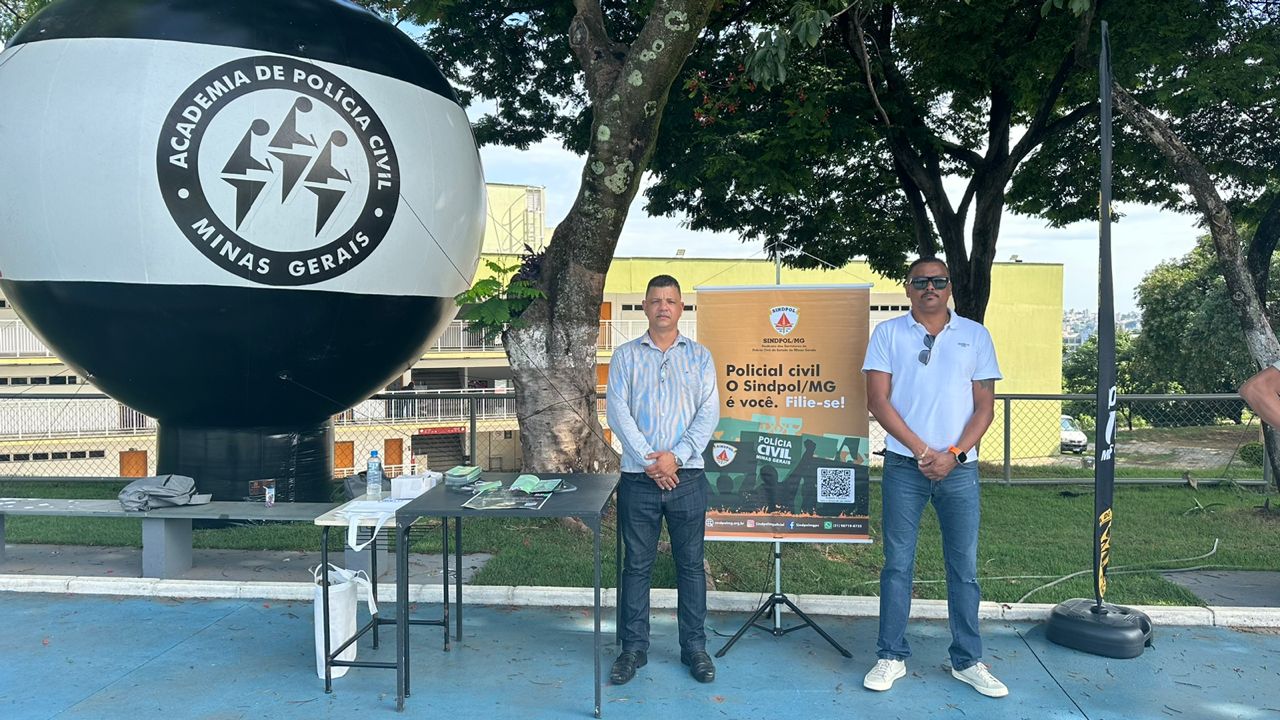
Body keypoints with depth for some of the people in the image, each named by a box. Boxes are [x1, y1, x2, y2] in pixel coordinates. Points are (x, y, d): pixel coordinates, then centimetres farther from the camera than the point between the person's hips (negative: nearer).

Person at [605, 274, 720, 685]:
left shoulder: (699, 357, 8)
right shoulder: (626, 356, 6)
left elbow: (709, 413, -1)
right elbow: (617, 412, -2)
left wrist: (676, 456, -13)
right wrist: (648, 461, -12)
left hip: (687, 476, 0)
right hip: (638, 478, 0)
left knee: (691, 563, 7)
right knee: (637, 565, 7)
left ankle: (695, 647, 19)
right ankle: (633, 647, 18)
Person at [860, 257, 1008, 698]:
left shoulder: (974, 335, 7)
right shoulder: (888, 333, 3)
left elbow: (985, 405, 5)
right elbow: (878, 400, -3)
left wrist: (953, 454, -8)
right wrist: (922, 451, -10)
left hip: (958, 466, 1)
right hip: (903, 465, -1)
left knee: (964, 567, 7)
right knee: (898, 564, 4)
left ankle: (967, 661, 19)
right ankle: (891, 657, 15)